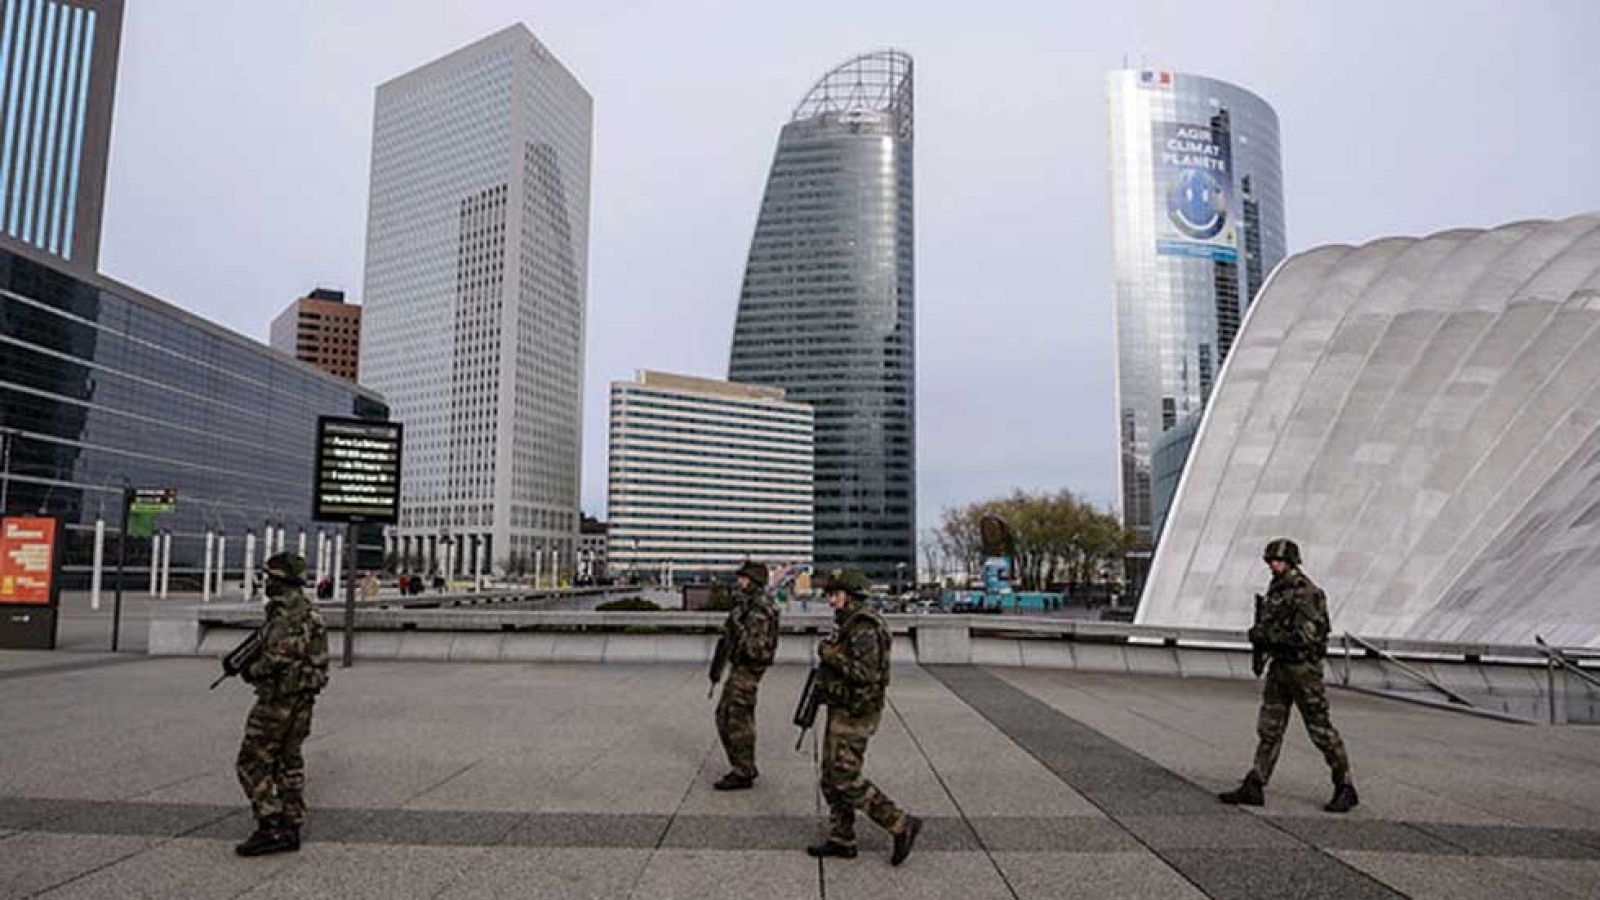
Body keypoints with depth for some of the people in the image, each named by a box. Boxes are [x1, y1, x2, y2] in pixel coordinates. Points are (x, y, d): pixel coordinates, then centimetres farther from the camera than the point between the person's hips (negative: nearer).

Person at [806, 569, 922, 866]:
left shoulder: (863, 627, -20)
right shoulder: (849, 625, 12)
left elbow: (867, 673, -28)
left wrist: (831, 655, -23)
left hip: (854, 714, -10)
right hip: (842, 711, 10)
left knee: (845, 780, -7)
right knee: (832, 778, 13)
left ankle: (901, 825, 0)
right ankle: (841, 841, 21)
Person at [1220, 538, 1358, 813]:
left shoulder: (1305, 593, -17)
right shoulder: (1275, 589, 11)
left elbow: (1305, 636, -25)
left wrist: (1267, 635, -23)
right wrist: (1260, 651, 13)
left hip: (1303, 669, -8)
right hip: (1279, 667, 8)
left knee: (1321, 730, 3)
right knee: (1269, 729, 7)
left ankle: (1346, 789, 18)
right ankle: (1254, 788, 10)